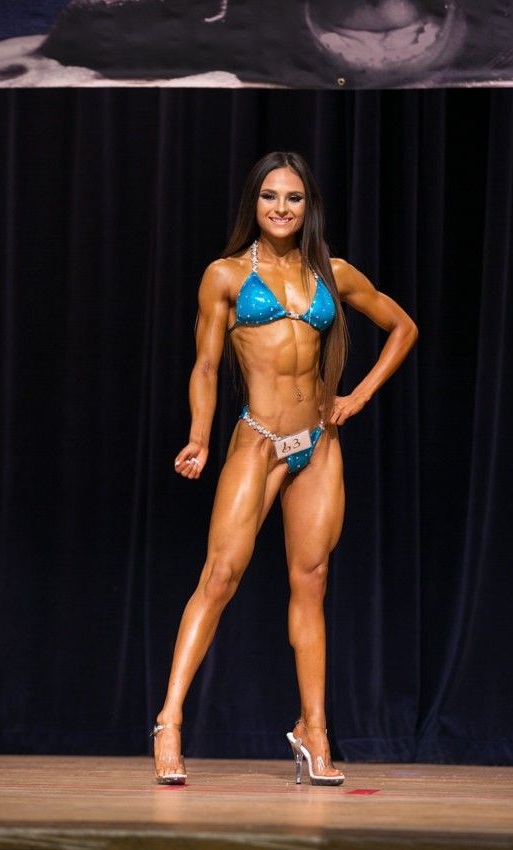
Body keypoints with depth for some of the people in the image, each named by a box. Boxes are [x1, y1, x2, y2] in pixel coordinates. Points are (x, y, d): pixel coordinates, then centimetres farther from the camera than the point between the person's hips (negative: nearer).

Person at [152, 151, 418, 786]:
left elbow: (403, 327, 21)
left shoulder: (334, 276, 10)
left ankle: (313, 731, 9)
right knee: (221, 575, -13)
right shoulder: (226, 275, 3)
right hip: (258, 442, -4)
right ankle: (170, 721, -14)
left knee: (310, 583, 4)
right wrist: (198, 441, -12)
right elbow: (205, 366, 1)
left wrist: (362, 395, 10)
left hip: (320, 444, 4)